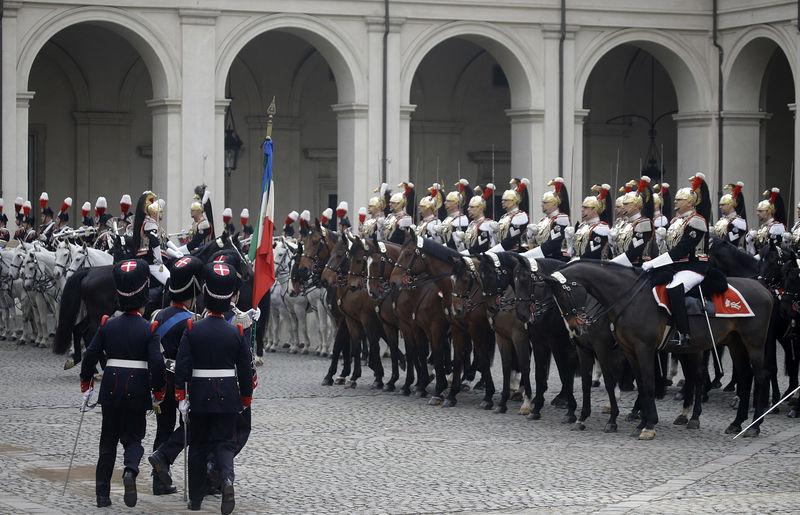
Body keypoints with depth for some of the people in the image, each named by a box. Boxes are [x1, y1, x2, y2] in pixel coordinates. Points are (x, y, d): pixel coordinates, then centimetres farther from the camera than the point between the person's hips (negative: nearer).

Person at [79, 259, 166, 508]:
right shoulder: (149, 329, -9)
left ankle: (102, 494, 12)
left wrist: (86, 385, 11)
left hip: (111, 388, 2)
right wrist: (158, 393, -2)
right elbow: (156, 363, -14)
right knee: (133, 437, 11)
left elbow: (91, 355, -1)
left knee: (108, 440, 13)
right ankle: (130, 470, -21)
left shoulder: (107, 325, -1)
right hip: (138, 391, -2)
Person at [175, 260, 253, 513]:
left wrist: (181, 396, -4)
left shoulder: (192, 330, -8)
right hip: (227, 396, 0)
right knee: (224, 442, 6)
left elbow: (182, 366, -10)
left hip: (199, 397, 0)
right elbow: (246, 369, 1)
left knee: (198, 445, 12)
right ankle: (227, 479, -23)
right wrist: (246, 398, 12)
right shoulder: (236, 333, -4)